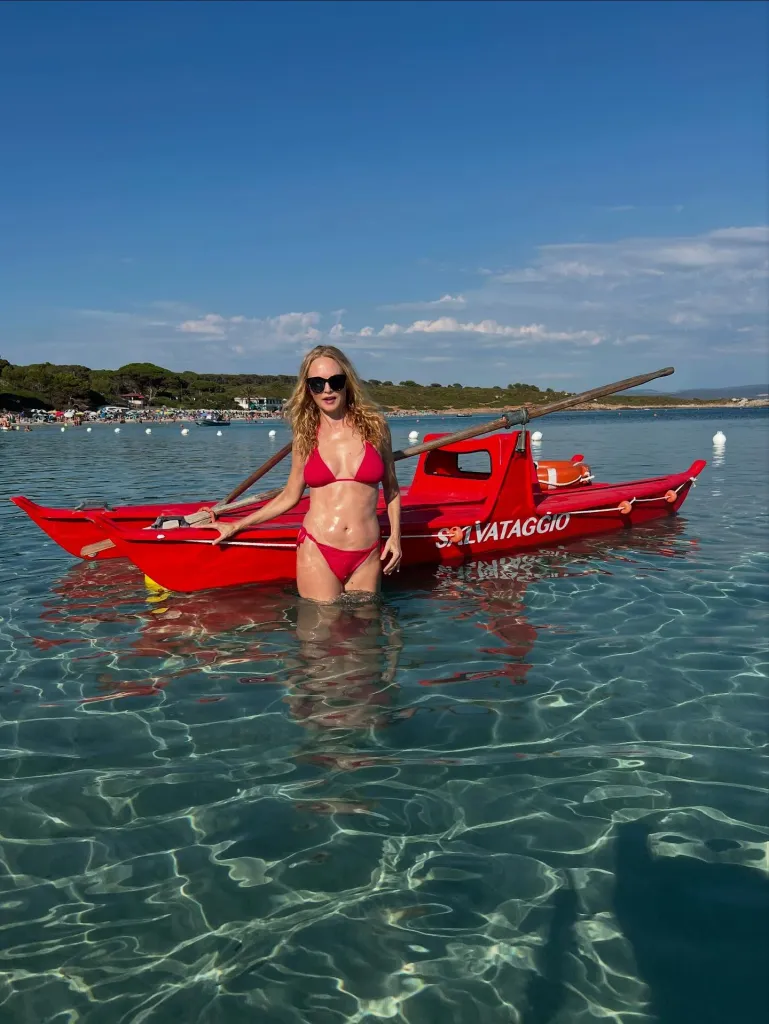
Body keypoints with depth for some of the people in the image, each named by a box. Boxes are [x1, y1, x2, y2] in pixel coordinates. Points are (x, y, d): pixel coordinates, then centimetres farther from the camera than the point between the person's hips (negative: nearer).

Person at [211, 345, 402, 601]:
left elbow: (391, 488, 14)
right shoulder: (306, 436, 5)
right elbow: (289, 496, 14)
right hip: (317, 553, 0)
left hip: (367, 555, 1)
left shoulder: (374, 426, 3)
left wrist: (395, 535, 3)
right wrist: (237, 526, 14)